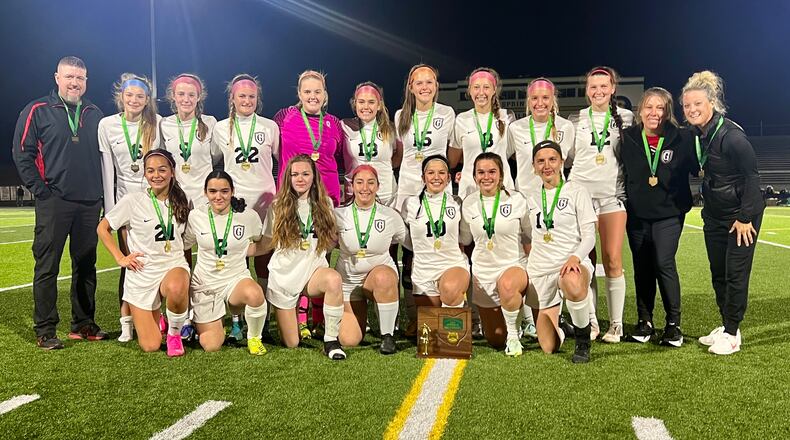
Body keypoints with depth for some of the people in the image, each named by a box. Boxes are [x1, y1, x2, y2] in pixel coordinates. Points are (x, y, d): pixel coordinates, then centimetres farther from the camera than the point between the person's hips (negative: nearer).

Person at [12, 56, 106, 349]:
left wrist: (103, 195, 9)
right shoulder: (37, 111, 1)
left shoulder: (95, 115, 13)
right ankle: (45, 330, 8)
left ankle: (83, 324, 20)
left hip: (89, 204, 4)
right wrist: (40, 190, -9)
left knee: (86, 266, 10)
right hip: (53, 203, -4)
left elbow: (104, 156, 17)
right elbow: (22, 153, -2)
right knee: (47, 267, 0)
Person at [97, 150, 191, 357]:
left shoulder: (182, 202, 3)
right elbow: (102, 228, 4)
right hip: (142, 273, -1)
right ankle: (154, 321, 33)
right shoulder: (132, 201, -5)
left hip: (174, 265, 1)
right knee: (150, 347, -5)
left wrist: (190, 275, 5)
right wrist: (120, 258, -3)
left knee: (176, 289, -40)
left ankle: (174, 332, -8)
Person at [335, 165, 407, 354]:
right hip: (348, 281, 1)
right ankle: (360, 314, 25)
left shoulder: (391, 216, -8)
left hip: (381, 271, -1)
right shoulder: (339, 215, -8)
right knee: (349, 341, -12)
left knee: (383, 277, -40)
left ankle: (388, 335, -17)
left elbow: (404, 241, 7)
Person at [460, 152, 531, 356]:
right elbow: (463, 241, 12)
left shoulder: (517, 200, -5)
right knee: (495, 340, 9)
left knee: (507, 284, -42)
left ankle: (513, 334, -16)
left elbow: (530, 238, 5)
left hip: (515, 265, -3)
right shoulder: (468, 204, 1)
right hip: (483, 272, 3)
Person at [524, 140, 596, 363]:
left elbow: (589, 237, -5)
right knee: (549, 347, -2)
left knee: (573, 286, -43)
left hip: (571, 264, -3)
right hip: (540, 269, 3)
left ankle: (583, 341, -16)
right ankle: (558, 325, 35)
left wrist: (575, 257, -21)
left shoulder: (576, 192, 1)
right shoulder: (531, 197, 12)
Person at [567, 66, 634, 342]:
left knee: (612, 260, -6)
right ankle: (590, 320, 12)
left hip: (612, 195, 0)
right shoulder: (577, 119, 8)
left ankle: (616, 323, 5)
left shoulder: (626, 117, 7)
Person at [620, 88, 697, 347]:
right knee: (642, 268, 9)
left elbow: (697, 169, 2)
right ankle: (644, 321, 22)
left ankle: (673, 323, 3)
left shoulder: (681, 138, -6)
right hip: (637, 214, 3)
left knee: (664, 264, -12)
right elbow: (622, 174, 10)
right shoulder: (628, 138, -1)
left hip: (669, 213, -3)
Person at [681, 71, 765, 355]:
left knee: (735, 274, -3)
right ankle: (726, 326, 25)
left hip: (742, 215, -7)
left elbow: (751, 176, -19)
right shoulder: (695, 135, 1)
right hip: (714, 215, 8)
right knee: (718, 274, 12)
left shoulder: (732, 135, -21)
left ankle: (732, 334, 8)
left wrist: (745, 217, -18)